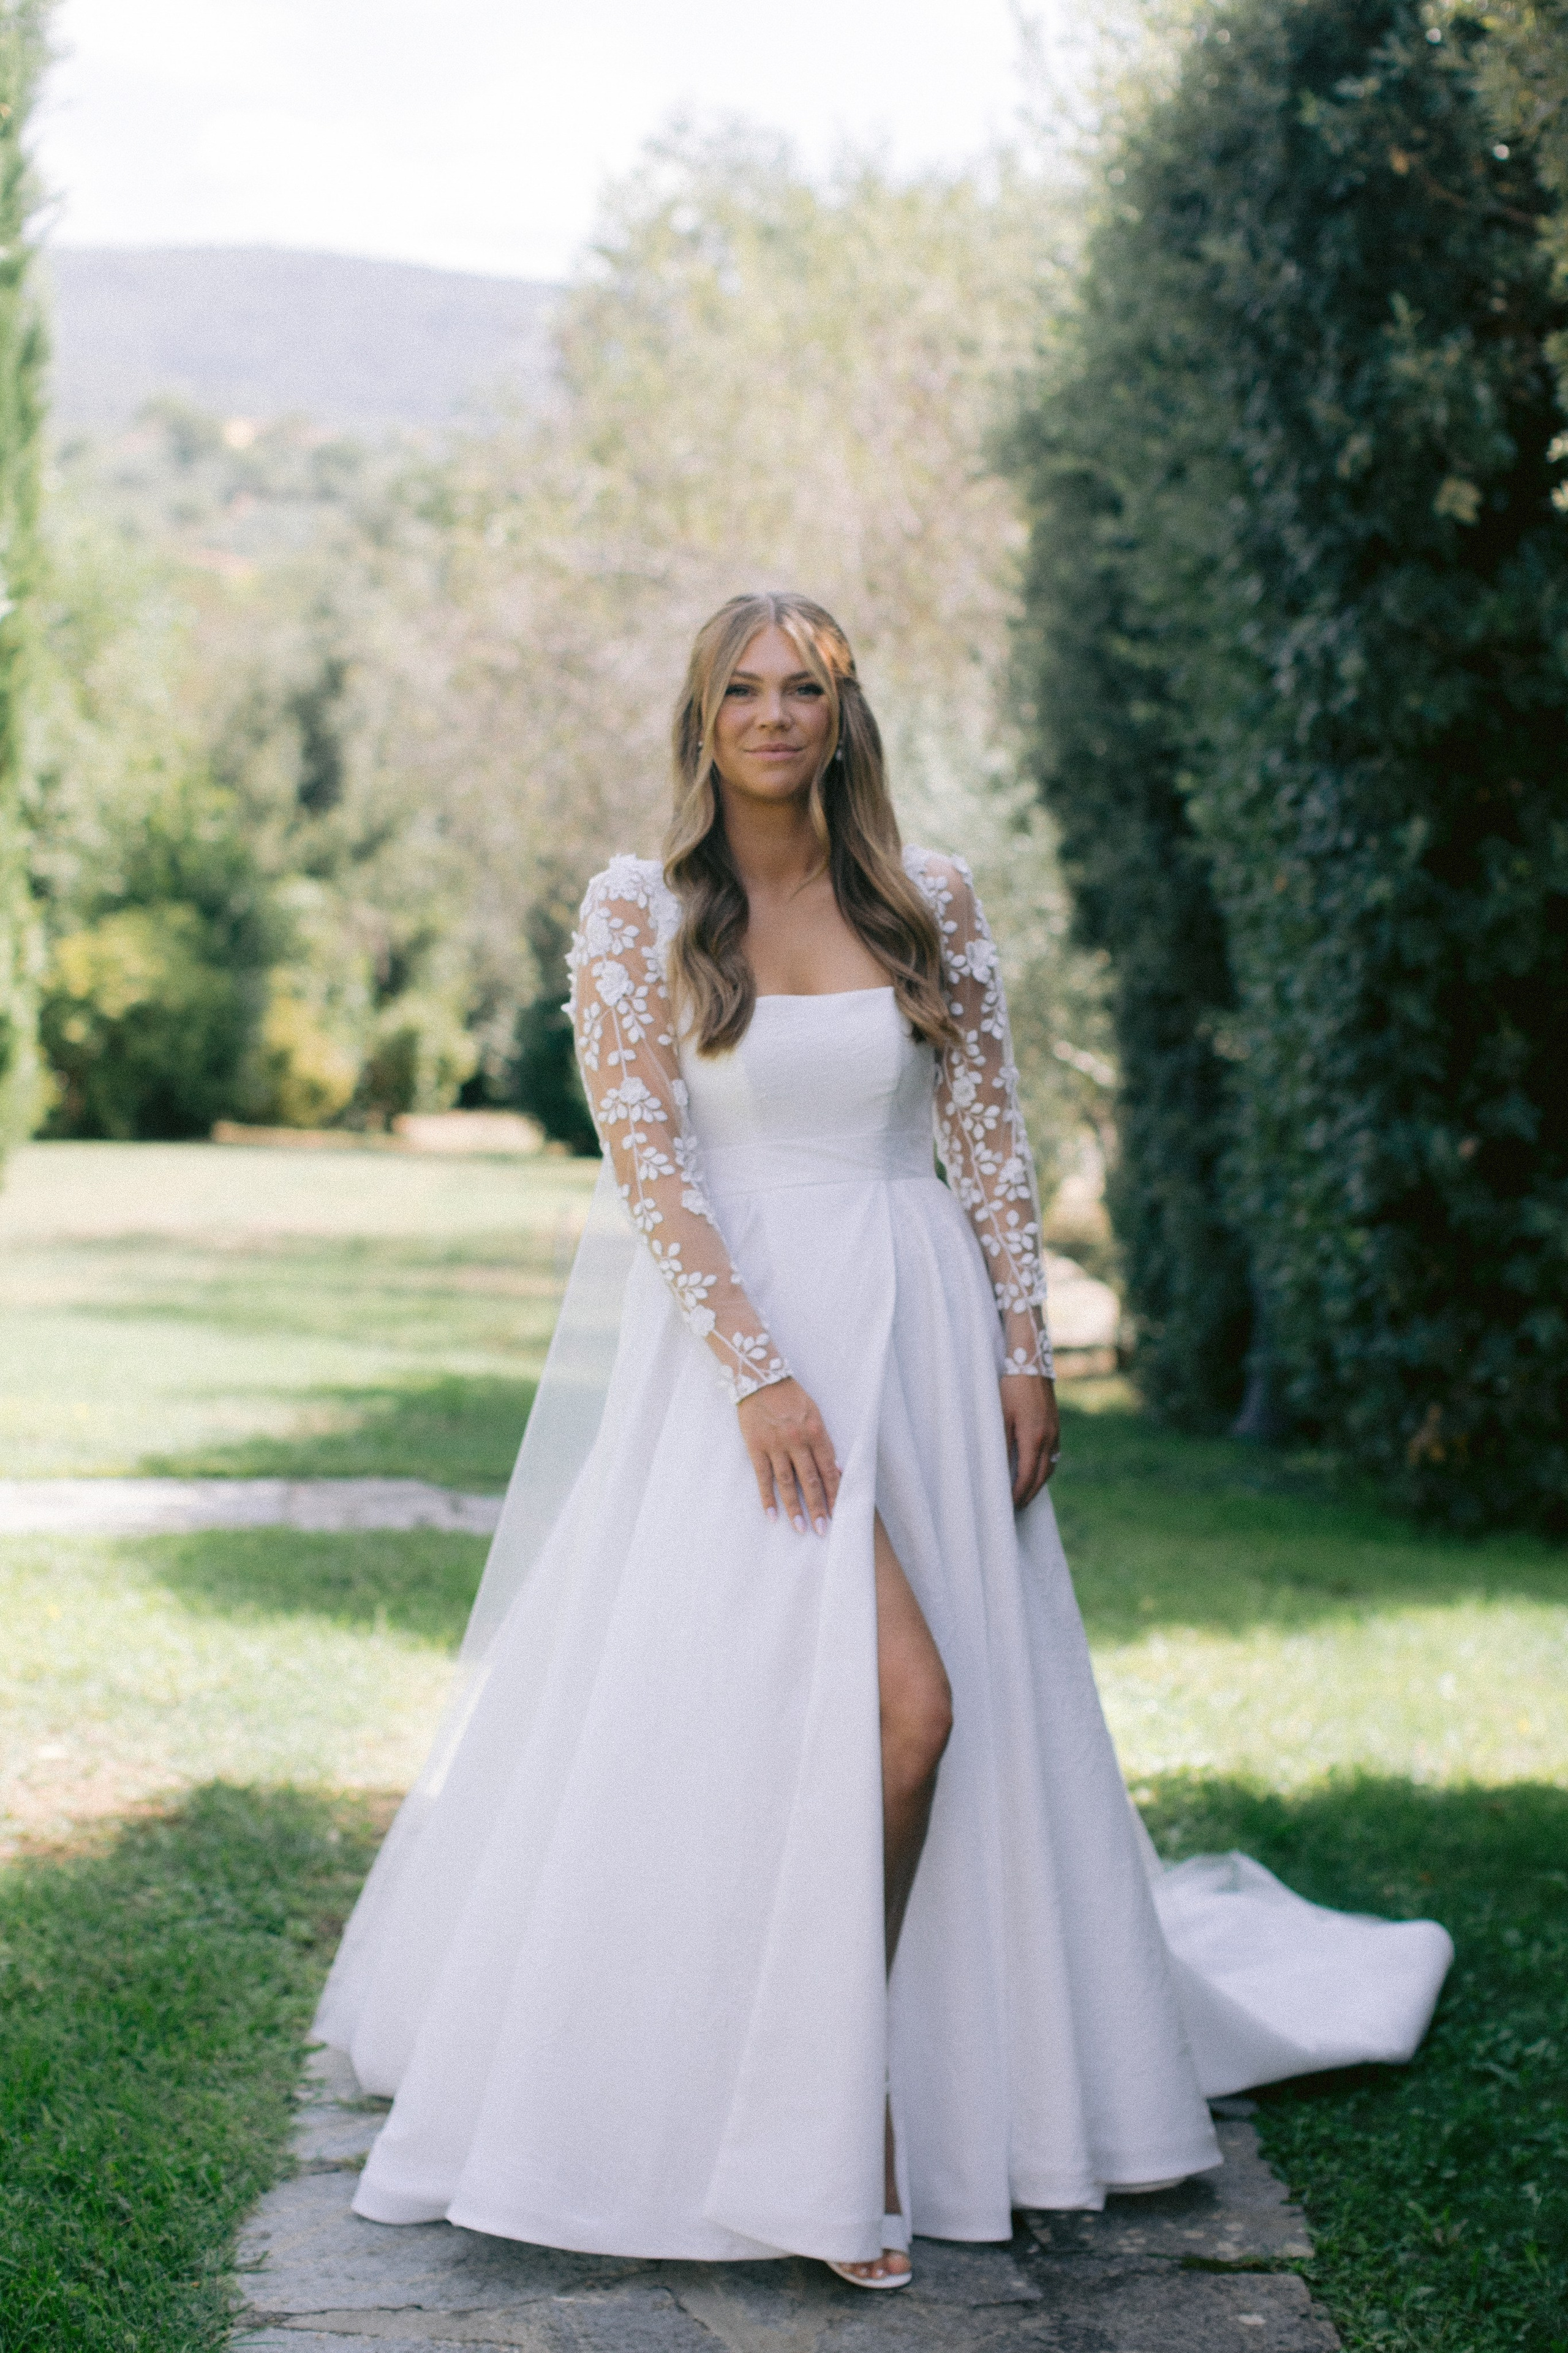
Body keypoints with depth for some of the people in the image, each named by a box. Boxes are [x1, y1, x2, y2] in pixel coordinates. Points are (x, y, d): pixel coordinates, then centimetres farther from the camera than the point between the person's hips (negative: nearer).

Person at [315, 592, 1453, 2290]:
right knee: (902, 1703, -18)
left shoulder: (931, 902, 6)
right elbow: (644, 1164, -8)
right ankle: (835, 2119, -2)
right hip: (739, 1336, -4)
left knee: (960, 1705, 4)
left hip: (921, 1331, 4)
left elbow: (990, 1141, 8)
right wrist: (758, 1369, -16)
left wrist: (1024, 1354, 1)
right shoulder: (637, 912, -2)